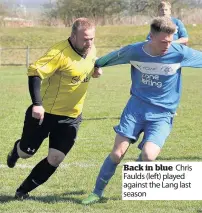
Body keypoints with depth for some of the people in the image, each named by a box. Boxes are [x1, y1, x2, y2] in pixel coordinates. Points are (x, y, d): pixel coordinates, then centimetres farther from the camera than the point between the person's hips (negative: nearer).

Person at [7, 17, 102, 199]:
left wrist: (96, 70, -3)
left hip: (71, 117, 5)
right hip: (45, 113, -5)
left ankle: (23, 190, 16)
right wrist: (37, 104, -38)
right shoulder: (61, 53, -25)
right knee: (26, 152, 10)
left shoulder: (91, 51, -2)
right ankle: (16, 150, 50)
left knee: (55, 159, -3)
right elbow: (35, 72, -30)